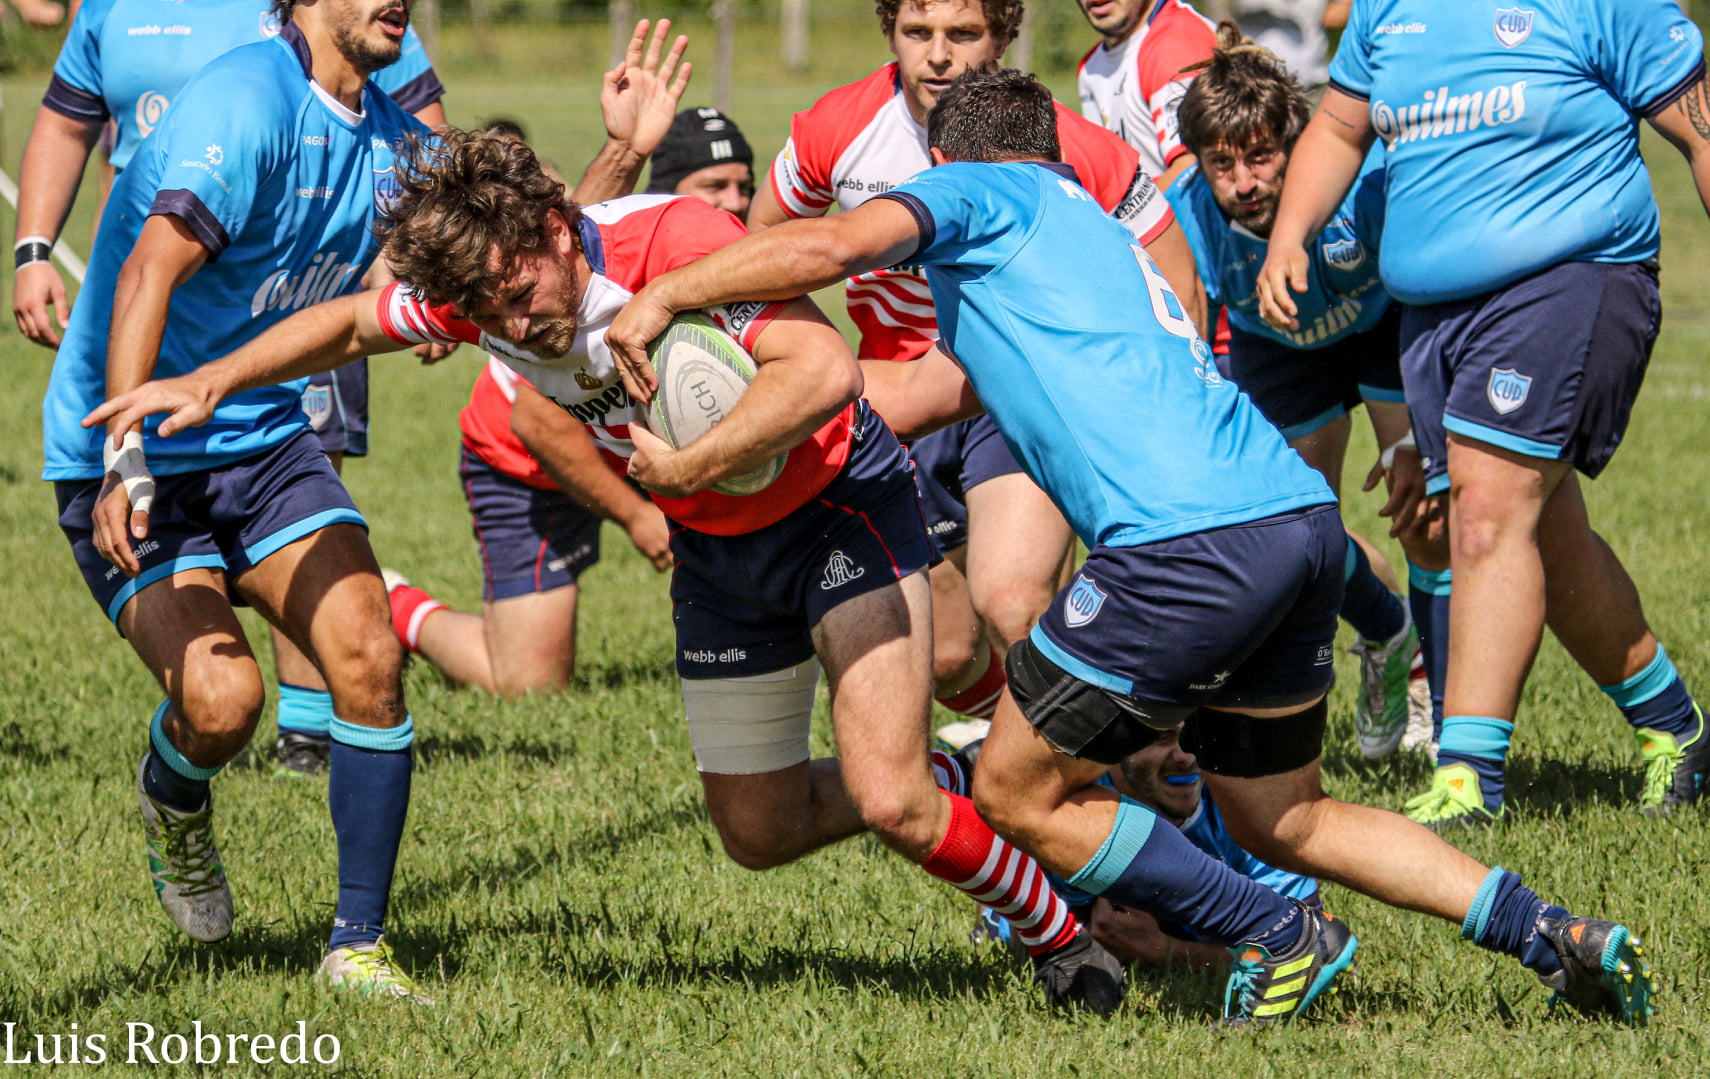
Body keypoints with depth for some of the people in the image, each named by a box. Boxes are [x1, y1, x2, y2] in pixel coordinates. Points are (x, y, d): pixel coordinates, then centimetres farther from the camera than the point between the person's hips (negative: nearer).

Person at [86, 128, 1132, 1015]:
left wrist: (687, 469, -38)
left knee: (892, 801, -19)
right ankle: (953, 783, 36)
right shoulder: (482, 284, -13)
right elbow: (352, 323, 7)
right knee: (761, 833, 11)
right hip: (716, 550, 7)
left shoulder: (673, 239, -33)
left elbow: (824, 370, -43)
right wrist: (215, 379, -4)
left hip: (840, 506, -7)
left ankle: (1063, 934, 6)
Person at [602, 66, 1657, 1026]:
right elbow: (936, 389, 33)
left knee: (1018, 793, 7)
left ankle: (1280, 937, 9)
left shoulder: (979, 192, 10)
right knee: (1284, 821, 21)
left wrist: (662, 295, 0)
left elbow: (831, 246, -10)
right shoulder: (1091, 226, 34)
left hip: (1192, 543, -9)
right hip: (1303, 516, 9)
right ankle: (1560, 938, 14)